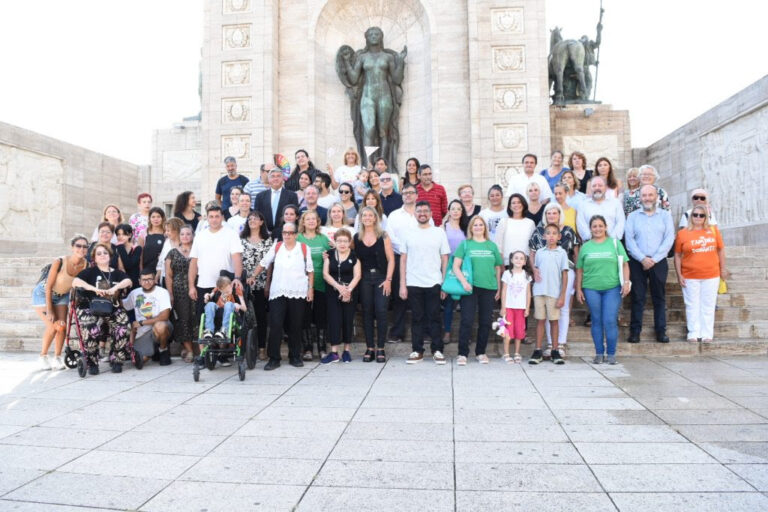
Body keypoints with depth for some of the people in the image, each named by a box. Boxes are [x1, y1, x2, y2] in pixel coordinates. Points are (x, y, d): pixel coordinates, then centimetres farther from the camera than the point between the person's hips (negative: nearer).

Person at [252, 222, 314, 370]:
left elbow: (310, 270, 7)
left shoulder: (303, 248, 5)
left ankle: (295, 357, 18)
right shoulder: (276, 247, 8)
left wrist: (310, 288, 2)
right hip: (278, 292, 0)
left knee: (296, 326, 6)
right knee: (275, 325, -6)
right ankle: (274, 358, 3)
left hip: (298, 293, 0)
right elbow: (263, 264, 13)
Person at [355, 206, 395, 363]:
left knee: (381, 312, -5)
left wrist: (388, 280, -8)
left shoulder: (383, 236, 1)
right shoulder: (356, 237, 8)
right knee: (367, 312, 4)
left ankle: (380, 349, 4)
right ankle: (369, 348, 10)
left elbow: (390, 259, -1)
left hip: (381, 278, -2)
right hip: (364, 279, 2)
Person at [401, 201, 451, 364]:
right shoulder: (409, 234, 8)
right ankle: (417, 351, 13)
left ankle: (437, 350, 10)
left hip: (433, 283, -1)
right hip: (413, 283, 1)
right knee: (417, 318, 6)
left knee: (434, 318, 2)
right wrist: (402, 285, 0)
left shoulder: (439, 232, 6)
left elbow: (445, 259, 5)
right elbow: (403, 260, 7)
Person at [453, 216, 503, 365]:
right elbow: (456, 266, -2)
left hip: (489, 288, 3)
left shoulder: (492, 245, 12)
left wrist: (499, 288, 11)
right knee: (466, 321, -5)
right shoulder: (465, 244, 4)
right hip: (470, 287, -3)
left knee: (485, 322, 7)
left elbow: (498, 268, 15)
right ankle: (462, 353, 2)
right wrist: (464, 281, -15)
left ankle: (481, 352, 20)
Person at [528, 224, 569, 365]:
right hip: (539, 291, 2)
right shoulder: (539, 252, 7)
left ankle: (555, 351, 13)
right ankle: (538, 351, 8)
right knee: (540, 320, 5)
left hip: (554, 292, -1)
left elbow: (565, 275, 0)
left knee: (554, 321, 5)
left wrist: (562, 295, -4)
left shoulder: (562, 253, 1)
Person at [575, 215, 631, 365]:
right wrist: (578, 289, 7)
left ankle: (611, 354, 7)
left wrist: (626, 282, -5)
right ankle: (599, 353, 16)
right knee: (597, 321, 7)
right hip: (591, 289, 1)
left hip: (612, 288, -1)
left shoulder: (615, 243, 7)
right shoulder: (586, 247, 10)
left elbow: (624, 264, 5)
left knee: (610, 321, -5)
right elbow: (579, 270, 11)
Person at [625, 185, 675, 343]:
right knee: (637, 297, 0)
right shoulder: (633, 216, 8)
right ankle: (635, 331, 5)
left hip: (659, 262, 0)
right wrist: (643, 258, -12)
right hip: (637, 262, 0)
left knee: (659, 298, 4)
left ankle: (661, 331, 11)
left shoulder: (665, 215, 8)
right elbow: (629, 240, -1)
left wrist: (654, 259, -10)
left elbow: (669, 239, -1)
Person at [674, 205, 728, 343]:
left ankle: (707, 334, 18)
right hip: (690, 277, -1)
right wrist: (679, 275, -4)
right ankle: (694, 333, 15)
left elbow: (721, 250, 9)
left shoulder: (714, 230, 1)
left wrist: (723, 269, 8)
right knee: (693, 306, 6)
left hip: (711, 276, 2)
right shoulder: (682, 233, -4)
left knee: (708, 306, 9)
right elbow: (677, 255, -1)